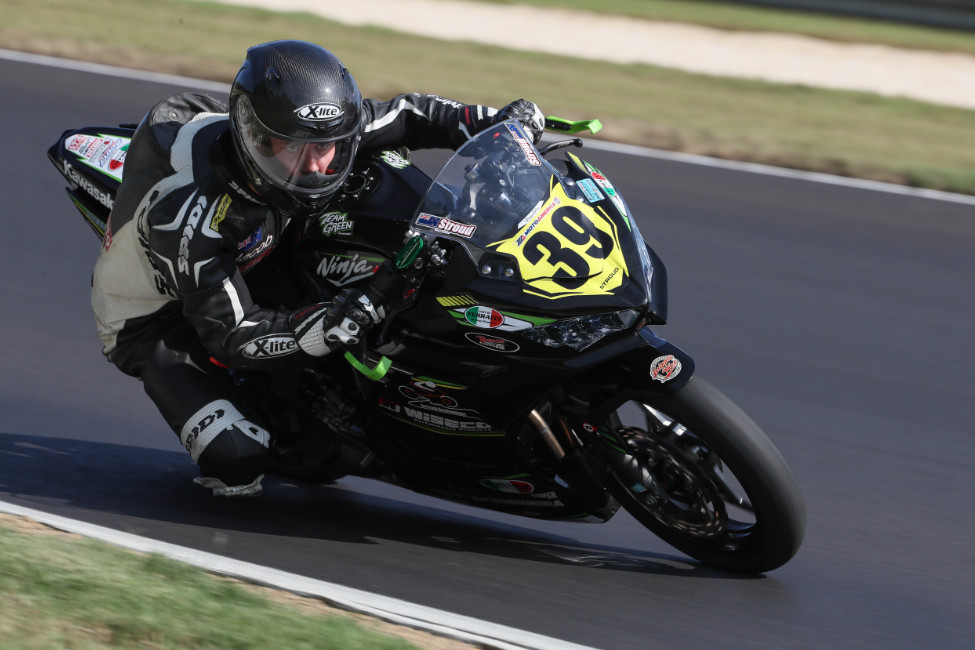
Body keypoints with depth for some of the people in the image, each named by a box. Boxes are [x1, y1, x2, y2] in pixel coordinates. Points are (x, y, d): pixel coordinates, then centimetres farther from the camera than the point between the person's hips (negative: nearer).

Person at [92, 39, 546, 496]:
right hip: (153, 317, -7)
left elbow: (403, 117, -8)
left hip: (246, 271, 7)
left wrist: (497, 123, -23)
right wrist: (328, 327, -49)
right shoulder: (190, 212, -40)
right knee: (236, 459, -28)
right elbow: (231, 334, -36)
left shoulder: (314, 134, -22)